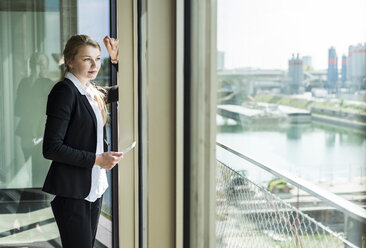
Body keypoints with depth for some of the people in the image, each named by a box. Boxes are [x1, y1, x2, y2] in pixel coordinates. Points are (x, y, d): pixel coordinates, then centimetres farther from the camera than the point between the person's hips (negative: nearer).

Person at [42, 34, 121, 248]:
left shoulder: (93, 92, 10)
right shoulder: (64, 91, -14)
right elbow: (51, 148, -19)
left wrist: (118, 60, 11)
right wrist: (97, 159, -19)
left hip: (94, 188, 8)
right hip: (71, 192, -8)